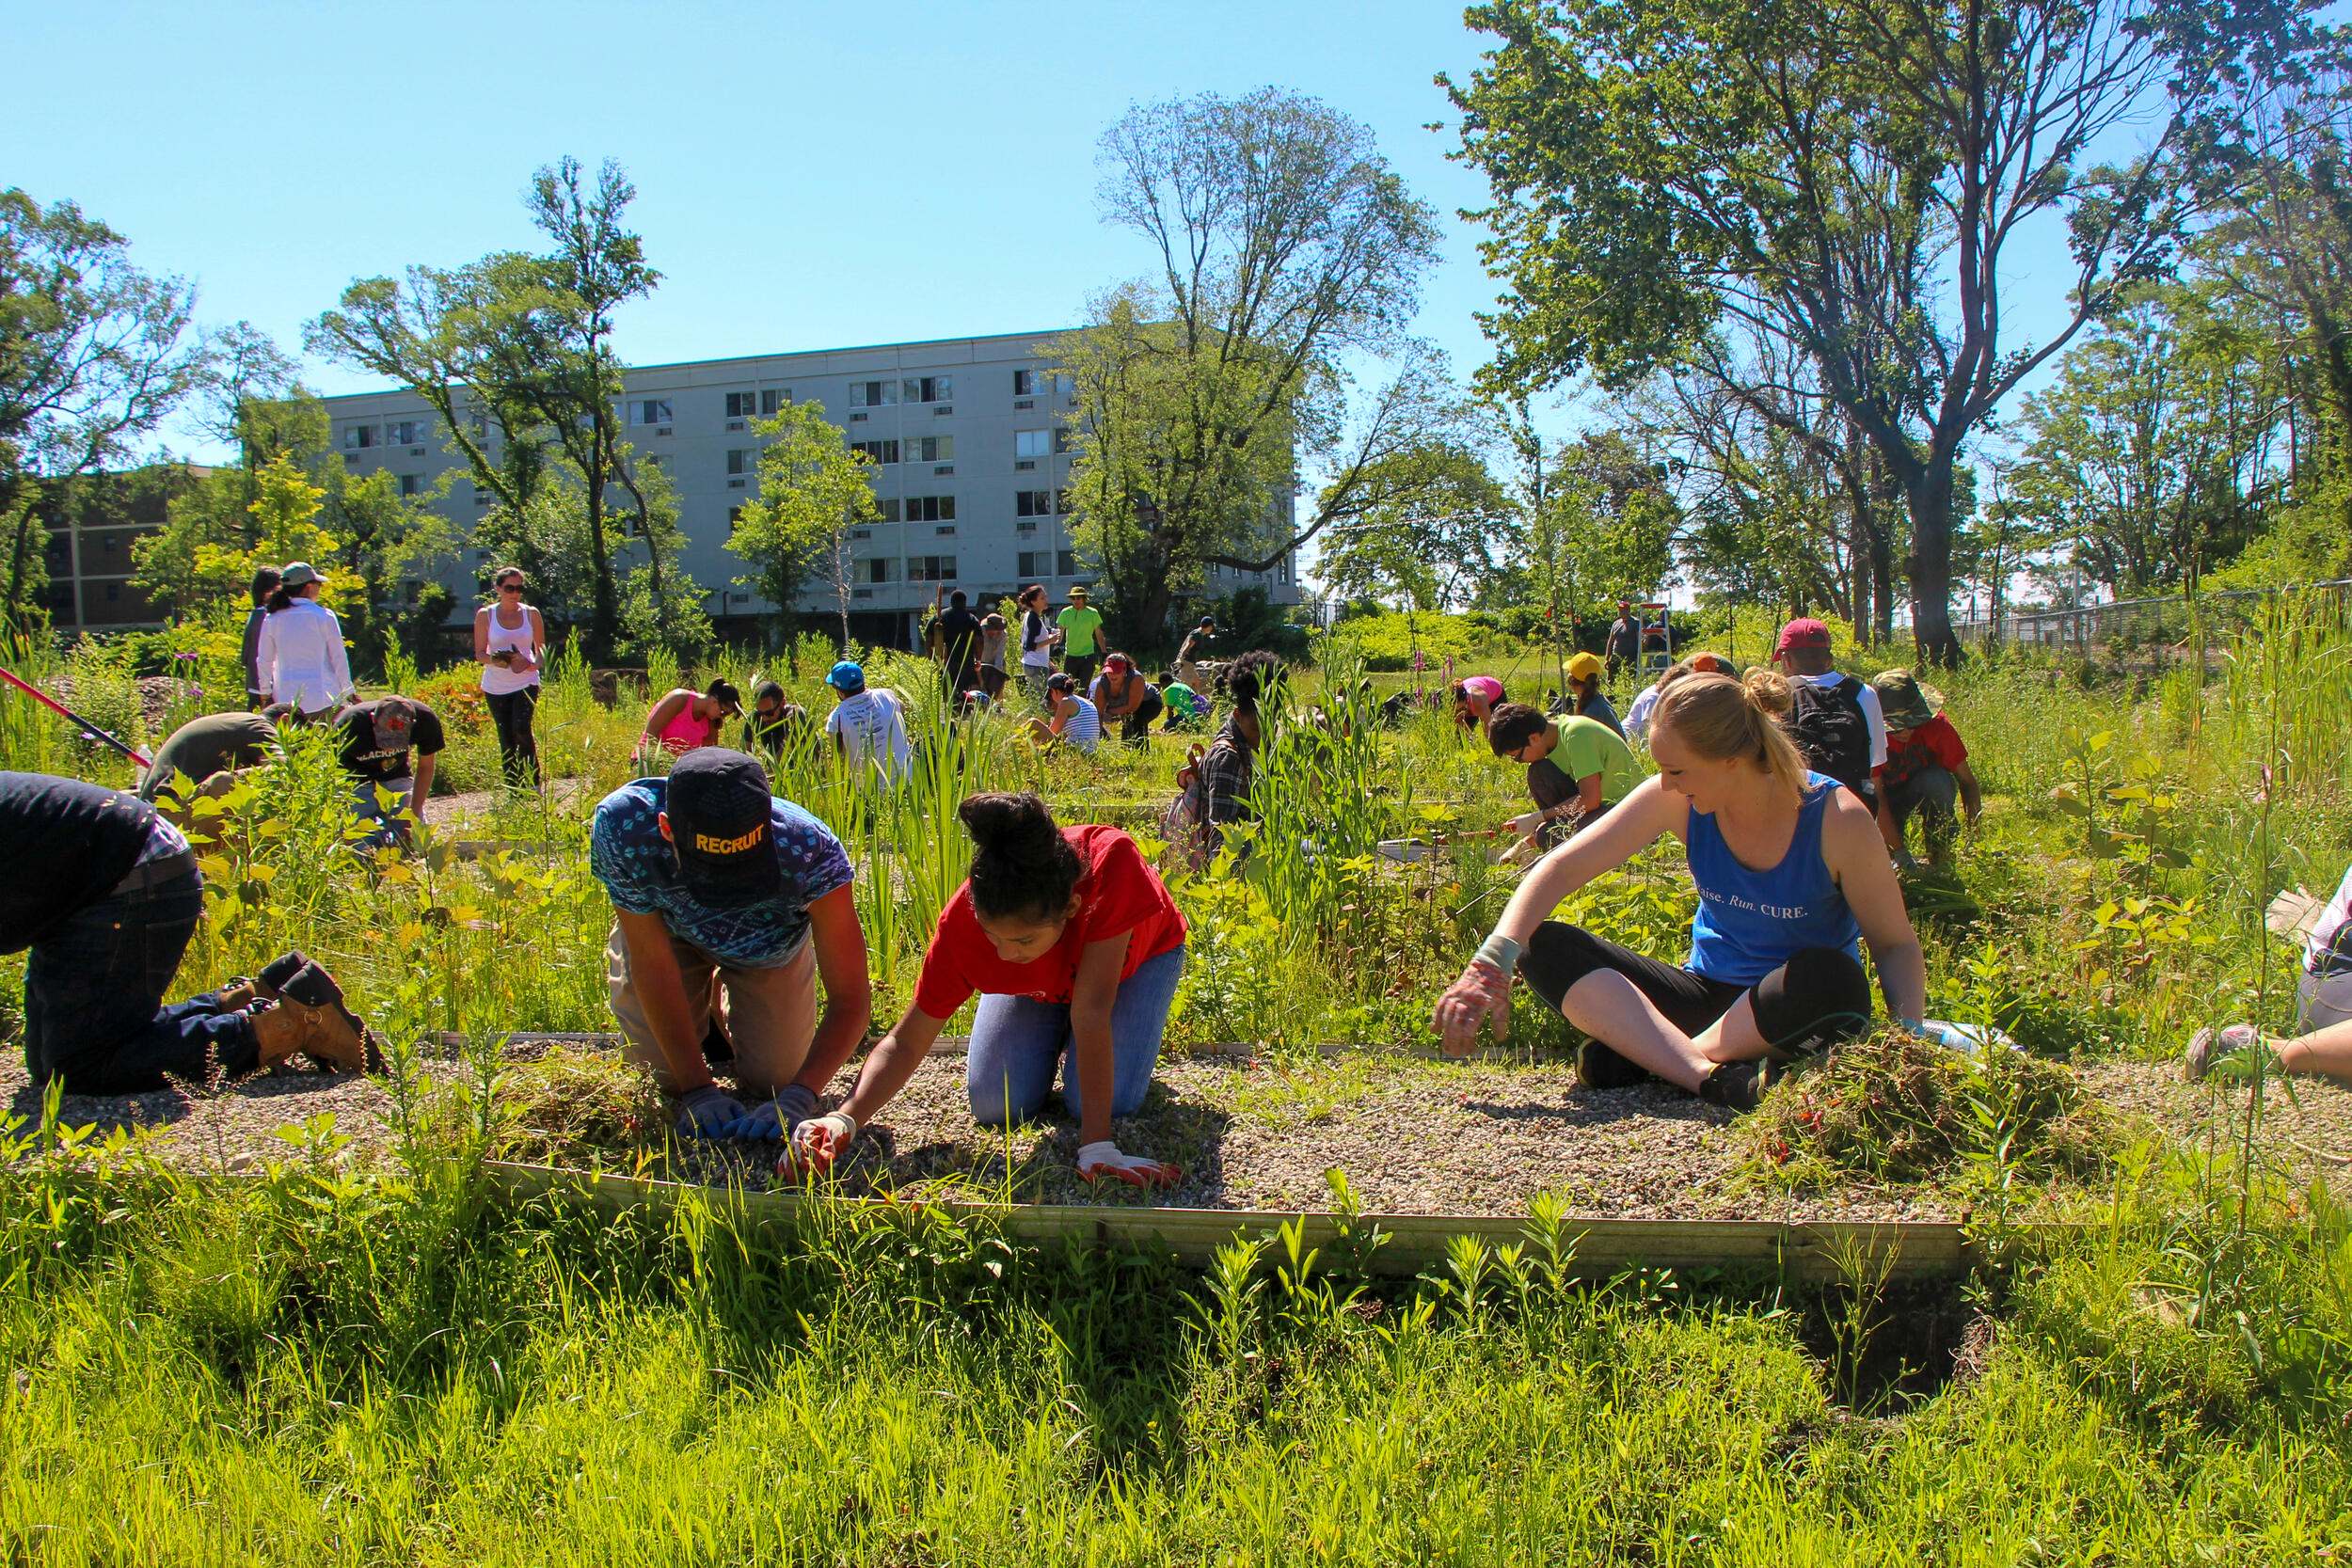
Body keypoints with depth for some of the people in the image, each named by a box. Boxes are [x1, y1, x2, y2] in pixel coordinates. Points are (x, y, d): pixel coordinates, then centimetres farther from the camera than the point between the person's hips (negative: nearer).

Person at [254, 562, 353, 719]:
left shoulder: (272, 619, 4)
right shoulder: (324, 616, -5)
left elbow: (264, 660, 9)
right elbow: (339, 657, -2)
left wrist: (266, 695, 18)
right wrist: (348, 693, 6)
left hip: (286, 698, 3)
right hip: (322, 699, -3)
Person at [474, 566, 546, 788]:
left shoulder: (531, 614, 4)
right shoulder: (485, 615, 0)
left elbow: (541, 647, 9)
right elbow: (480, 654, 1)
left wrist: (534, 664, -14)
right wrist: (496, 659, -22)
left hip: (526, 682, 0)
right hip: (495, 685, 1)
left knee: (521, 728, -21)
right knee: (506, 739, 2)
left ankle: (534, 781, -9)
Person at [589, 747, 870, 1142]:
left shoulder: (810, 853, -43)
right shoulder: (623, 827, -41)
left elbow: (851, 1000, -37)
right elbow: (652, 963, -30)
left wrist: (798, 1096, -51)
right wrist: (698, 1090, -30)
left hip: (770, 944, 0)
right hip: (668, 931, 0)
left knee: (771, 1079, 1)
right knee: (659, 1076, -2)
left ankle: (721, 1002, 33)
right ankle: (704, 1003, 31)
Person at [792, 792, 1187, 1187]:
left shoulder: (1111, 864, -47)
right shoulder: (962, 922, -36)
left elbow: (1092, 1010, -46)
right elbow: (906, 1042, -27)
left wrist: (1096, 1148, -46)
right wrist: (845, 1118, -45)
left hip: (1137, 957, -2)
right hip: (1038, 981, 2)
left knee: (1114, 1102, -22)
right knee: (996, 1106, -14)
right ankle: (1057, 1040, 17)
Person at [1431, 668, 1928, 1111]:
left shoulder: (1837, 820, -19)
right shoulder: (1676, 801, -13)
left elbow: (1896, 945, -10)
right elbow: (1562, 867, -14)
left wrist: (1910, 1038, -29)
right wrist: (1490, 965, -27)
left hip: (1795, 1006, -3)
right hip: (1709, 992, 3)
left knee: (1829, 978, -40)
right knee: (1546, 947, -18)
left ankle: (1640, 1053, -24)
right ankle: (1711, 1076, -36)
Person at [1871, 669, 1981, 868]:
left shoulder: (1936, 725, -26)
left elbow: (1967, 781, -20)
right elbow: (1876, 797, -29)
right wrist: (1901, 852, -35)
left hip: (1926, 790, 0)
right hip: (1888, 795, 0)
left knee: (1936, 781, -35)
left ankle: (1941, 857, -17)